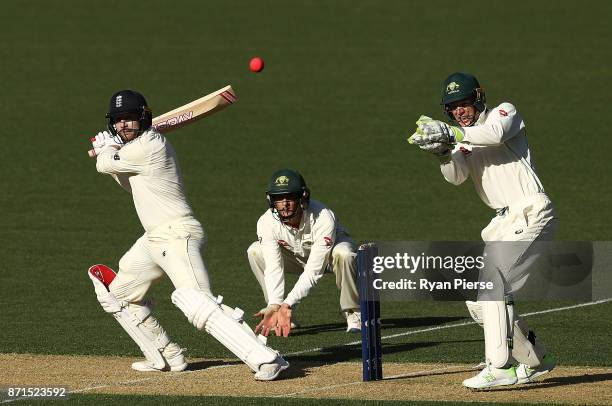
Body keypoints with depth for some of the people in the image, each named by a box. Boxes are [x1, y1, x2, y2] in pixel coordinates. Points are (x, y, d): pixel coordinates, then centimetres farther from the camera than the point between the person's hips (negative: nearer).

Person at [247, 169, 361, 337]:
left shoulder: (323, 218, -38)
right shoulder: (266, 222, -27)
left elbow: (314, 270, -39)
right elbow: (273, 268, -32)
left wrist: (288, 303, -47)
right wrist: (275, 305, -47)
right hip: (298, 257, 4)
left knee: (343, 253, -39)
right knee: (255, 251, -19)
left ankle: (353, 314, -17)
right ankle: (285, 316, -11)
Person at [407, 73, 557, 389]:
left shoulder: (505, 112, 1)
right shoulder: (465, 141, 17)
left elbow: (495, 135, -23)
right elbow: (456, 176, -4)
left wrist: (451, 133, -33)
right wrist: (443, 152, -24)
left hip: (531, 213, -9)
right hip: (502, 224, 9)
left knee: (493, 281, -23)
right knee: (476, 302, 7)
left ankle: (500, 368, -27)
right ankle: (534, 360, 19)